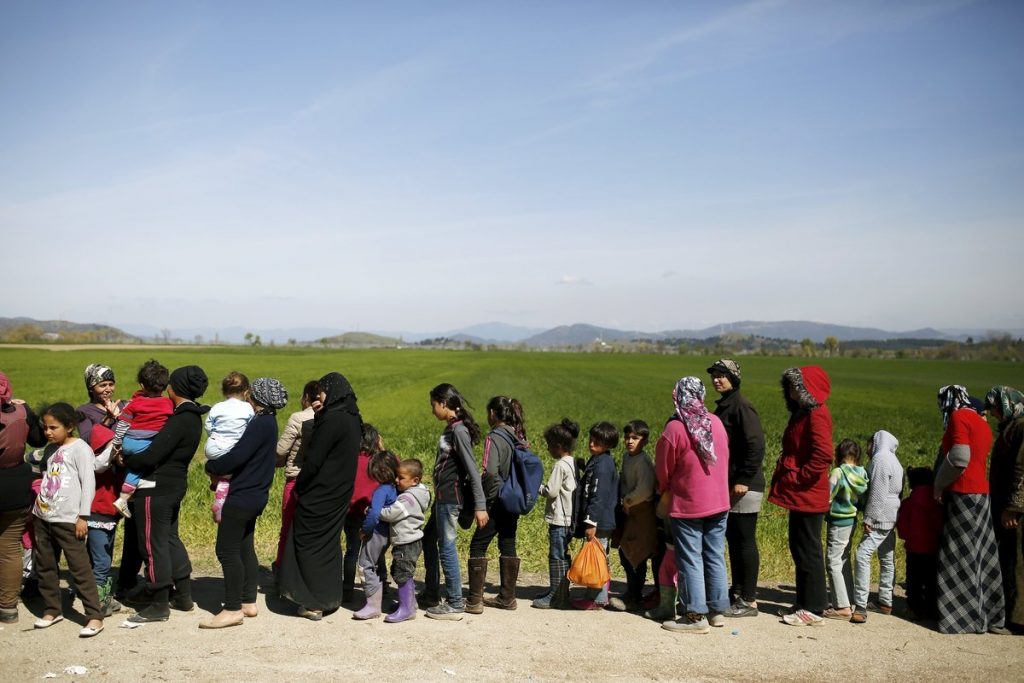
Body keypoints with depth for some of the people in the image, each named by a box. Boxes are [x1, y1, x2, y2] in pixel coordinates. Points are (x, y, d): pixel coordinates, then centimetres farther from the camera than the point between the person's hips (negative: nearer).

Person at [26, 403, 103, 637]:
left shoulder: (79, 448, -8)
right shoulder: (50, 449, 13)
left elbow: (88, 482, -12)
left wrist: (82, 516, -14)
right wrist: (33, 456, 7)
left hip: (68, 520, -7)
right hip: (43, 517, 8)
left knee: (80, 568, -6)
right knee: (44, 566, 13)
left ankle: (94, 616, -3)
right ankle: (52, 610, 27)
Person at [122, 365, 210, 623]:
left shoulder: (179, 421, -22)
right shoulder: (193, 418, 8)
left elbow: (151, 457, -24)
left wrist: (125, 460, -7)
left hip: (157, 488, -10)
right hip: (175, 484, 10)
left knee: (154, 544, 0)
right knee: (170, 538, 20)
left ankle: (159, 606, 9)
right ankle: (183, 596, 28)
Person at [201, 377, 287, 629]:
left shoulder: (260, 424, -19)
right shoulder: (268, 422, 12)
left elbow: (236, 457, -24)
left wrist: (211, 466, -8)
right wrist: (220, 466, 2)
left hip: (241, 498, -10)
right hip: (254, 495, 10)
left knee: (227, 550, -5)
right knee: (244, 548, 17)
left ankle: (233, 610, 0)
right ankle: (248, 602, 24)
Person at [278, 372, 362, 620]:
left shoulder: (333, 420, -20)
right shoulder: (351, 419, 8)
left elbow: (314, 460, -18)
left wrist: (299, 486, -6)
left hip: (319, 495, -9)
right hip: (339, 494, 9)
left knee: (309, 544, 2)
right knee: (329, 543, 17)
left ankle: (314, 603, 6)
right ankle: (330, 597, 24)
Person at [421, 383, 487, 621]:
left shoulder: (459, 430, -17)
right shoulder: (450, 429, 11)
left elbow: (472, 470, -20)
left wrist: (480, 506, -22)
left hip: (450, 498, -10)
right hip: (442, 496, 10)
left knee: (446, 547, -3)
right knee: (428, 541, 18)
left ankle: (455, 604, 5)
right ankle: (431, 595, 30)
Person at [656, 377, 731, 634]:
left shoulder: (675, 428, -17)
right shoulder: (717, 422, 0)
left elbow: (663, 470, -6)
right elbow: (724, 459, 10)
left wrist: (666, 490, 14)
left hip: (687, 506, -5)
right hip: (719, 502, 6)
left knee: (690, 561, 2)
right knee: (715, 557, 13)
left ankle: (696, 616, 3)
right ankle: (717, 610, 20)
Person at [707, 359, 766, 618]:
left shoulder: (741, 406, -15)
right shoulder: (723, 406, 14)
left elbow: (756, 446, -20)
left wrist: (743, 480, -20)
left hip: (745, 487, -9)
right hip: (729, 485, 9)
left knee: (745, 541, -3)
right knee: (733, 540, 15)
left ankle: (748, 601, 5)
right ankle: (737, 593, 25)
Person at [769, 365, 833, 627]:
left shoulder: (817, 415, -15)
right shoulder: (801, 413, 16)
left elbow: (823, 455, -26)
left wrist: (797, 478, -20)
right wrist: (785, 474, 11)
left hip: (808, 495, -10)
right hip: (799, 495, 10)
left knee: (808, 551, -3)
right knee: (799, 548, 16)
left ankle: (813, 610, 5)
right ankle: (806, 603, 25)